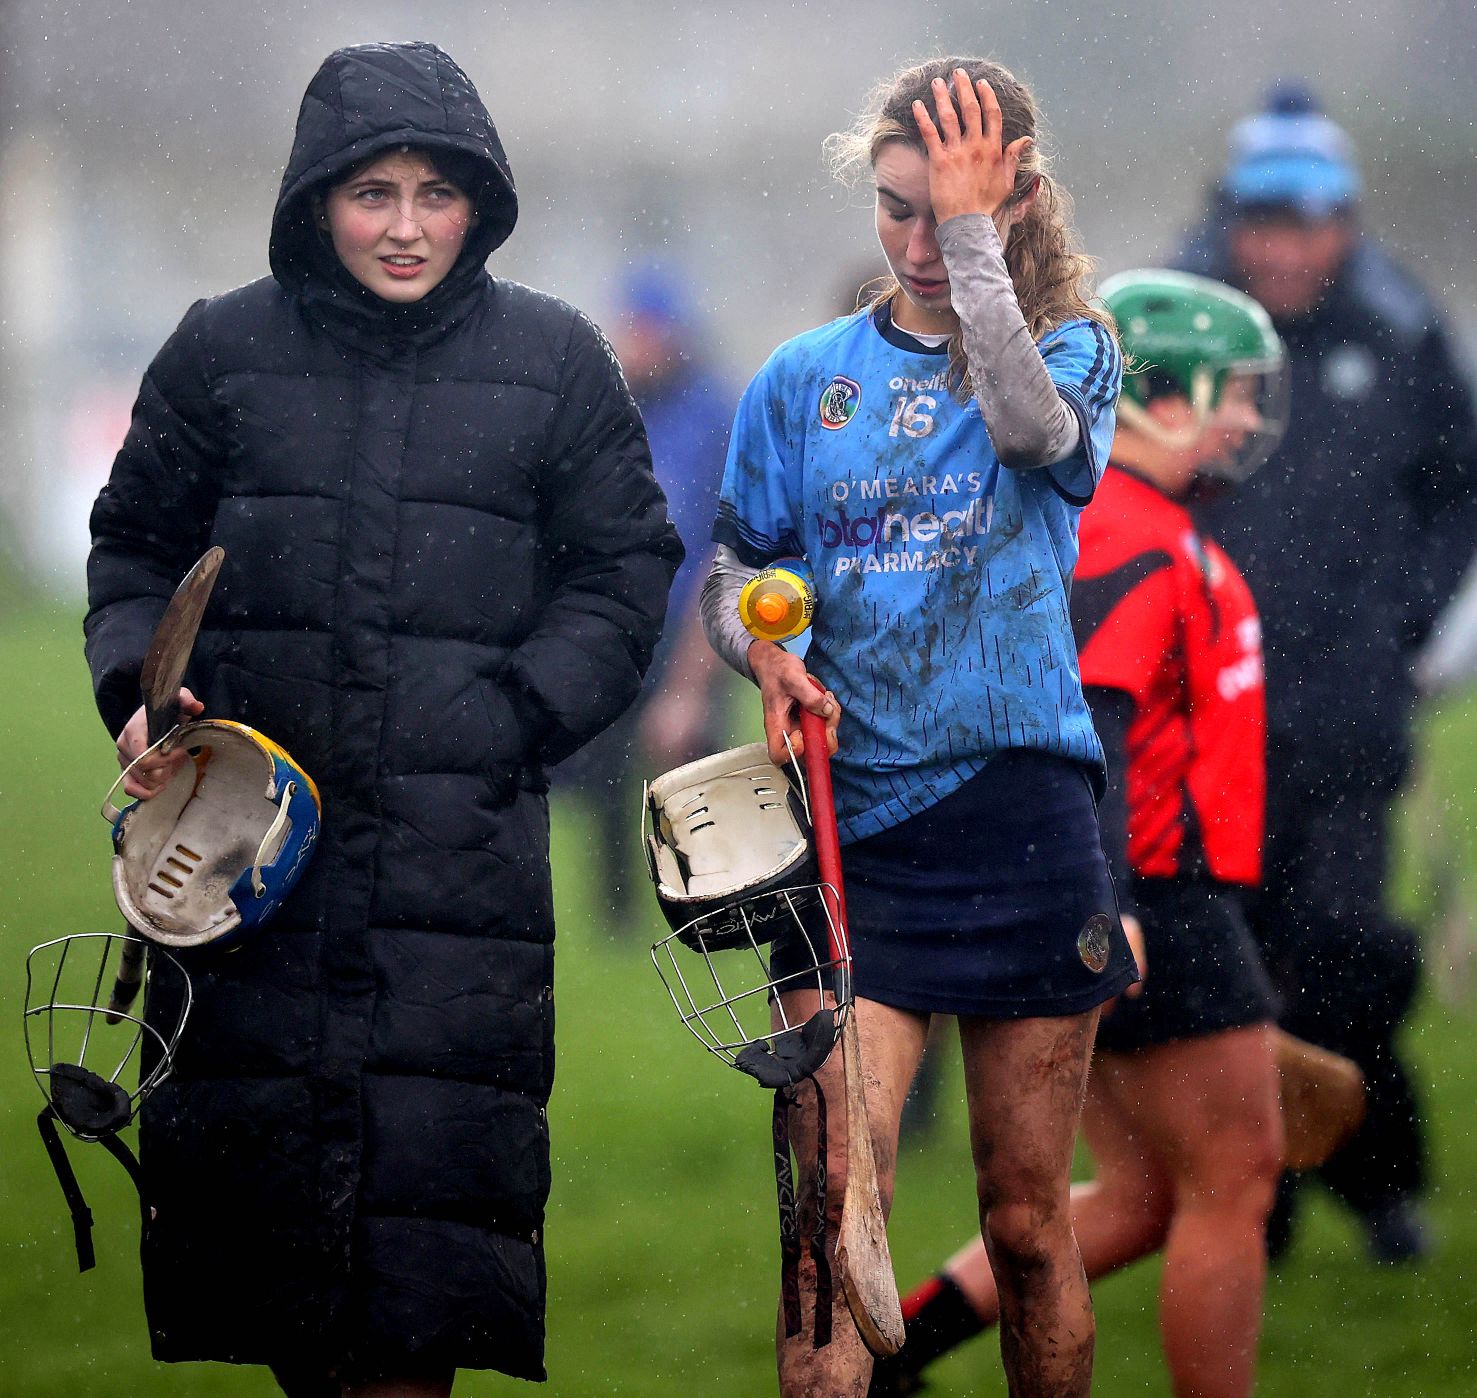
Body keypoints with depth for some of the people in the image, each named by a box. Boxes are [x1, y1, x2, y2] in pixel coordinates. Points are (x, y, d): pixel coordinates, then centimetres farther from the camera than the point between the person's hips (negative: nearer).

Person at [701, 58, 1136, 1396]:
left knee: (1027, 1228, 6)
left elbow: (1032, 427, -21)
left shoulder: (1074, 348, 3)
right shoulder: (804, 379, 9)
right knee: (832, 1208, -12)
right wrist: (767, 655, -6)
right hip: (853, 825, 1)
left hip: (1023, 826, -1)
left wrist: (974, 236, -15)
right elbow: (732, 572, 15)